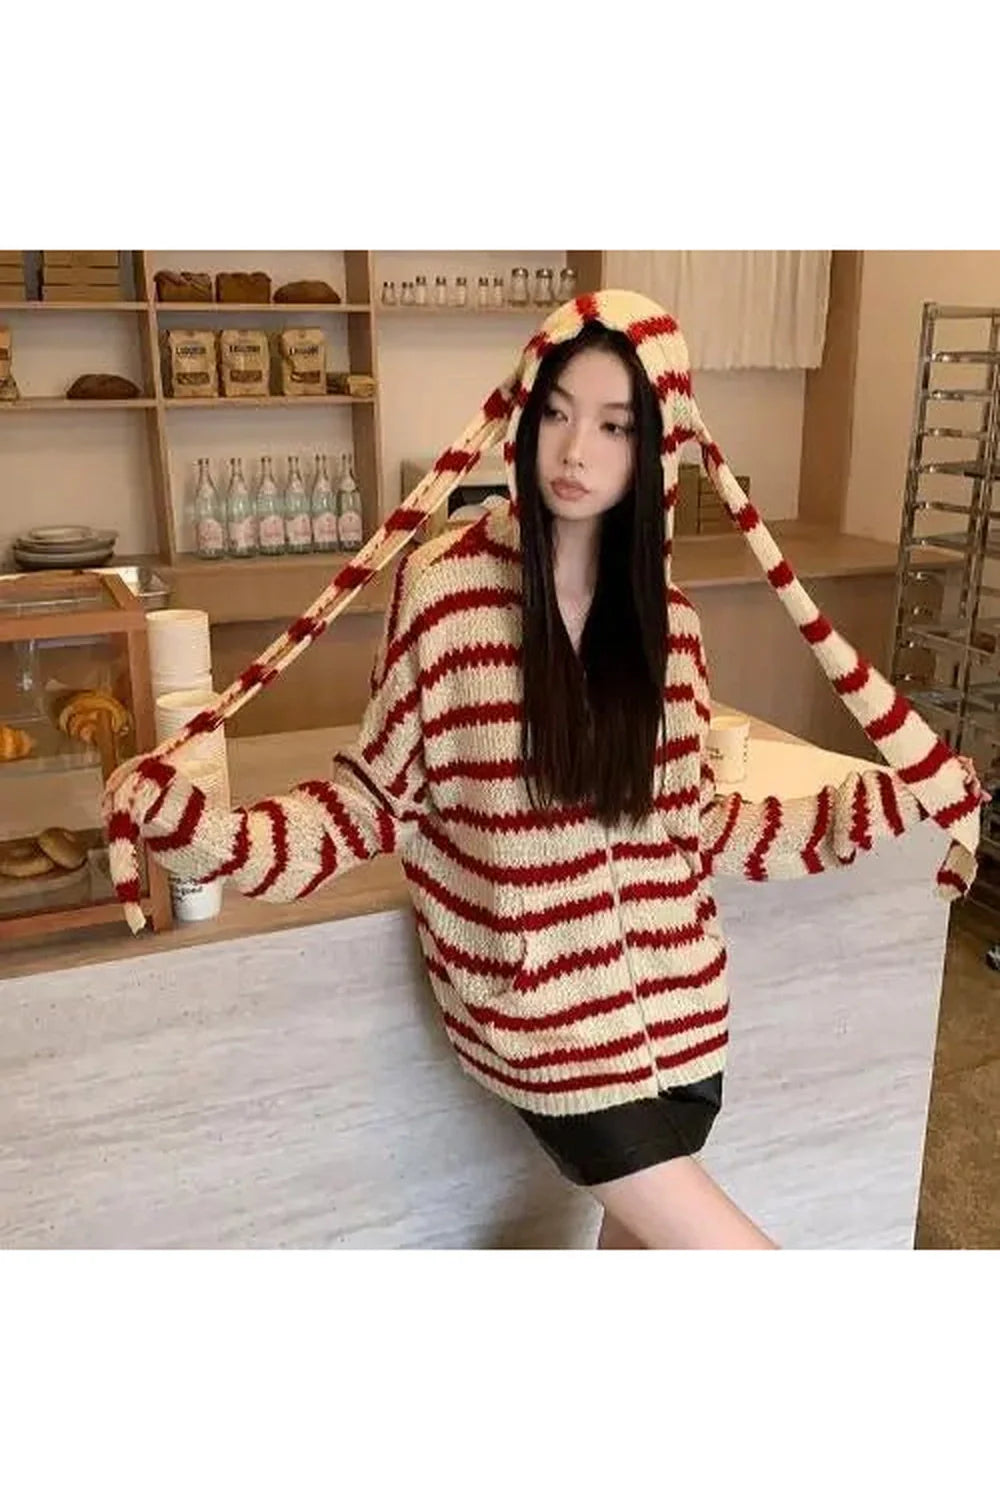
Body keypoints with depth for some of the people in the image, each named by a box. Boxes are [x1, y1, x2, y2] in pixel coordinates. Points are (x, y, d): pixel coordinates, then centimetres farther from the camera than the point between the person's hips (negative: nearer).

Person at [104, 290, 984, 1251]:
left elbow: (697, 824, 7)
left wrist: (901, 799, 7)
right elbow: (376, 797, -5)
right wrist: (195, 829, -20)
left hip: (674, 1004, 5)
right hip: (545, 1012, -4)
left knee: (642, 1234, 22)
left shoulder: (663, 615, 2)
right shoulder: (445, 586, -11)